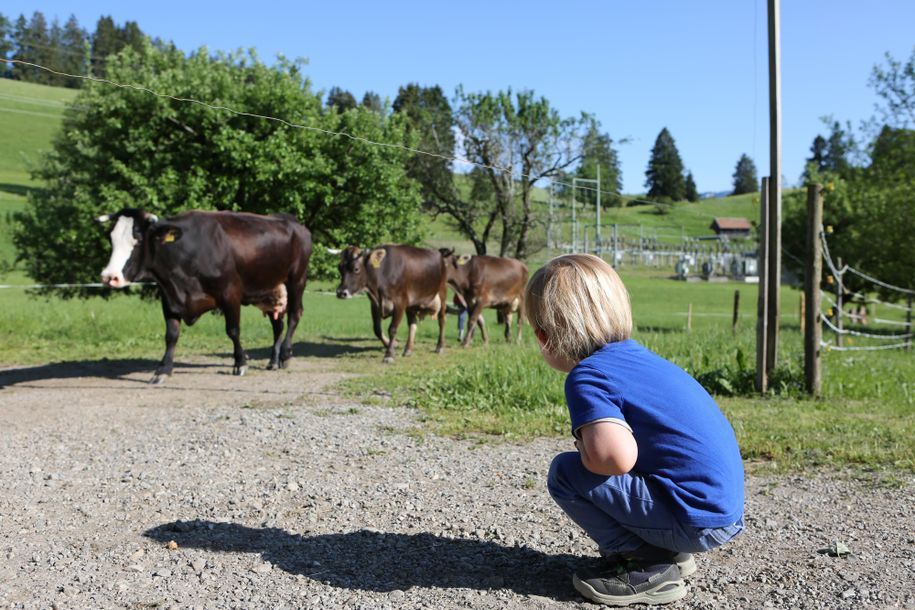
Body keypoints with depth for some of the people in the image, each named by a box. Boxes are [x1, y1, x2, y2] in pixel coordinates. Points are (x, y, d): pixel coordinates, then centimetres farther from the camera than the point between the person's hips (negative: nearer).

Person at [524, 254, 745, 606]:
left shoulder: (586, 376, -15)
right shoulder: (636, 354, 11)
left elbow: (614, 456, -32)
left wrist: (584, 449, -9)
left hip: (696, 521, -9)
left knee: (565, 473, -9)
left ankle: (649, 568, -3)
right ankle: (666, 551, 14)